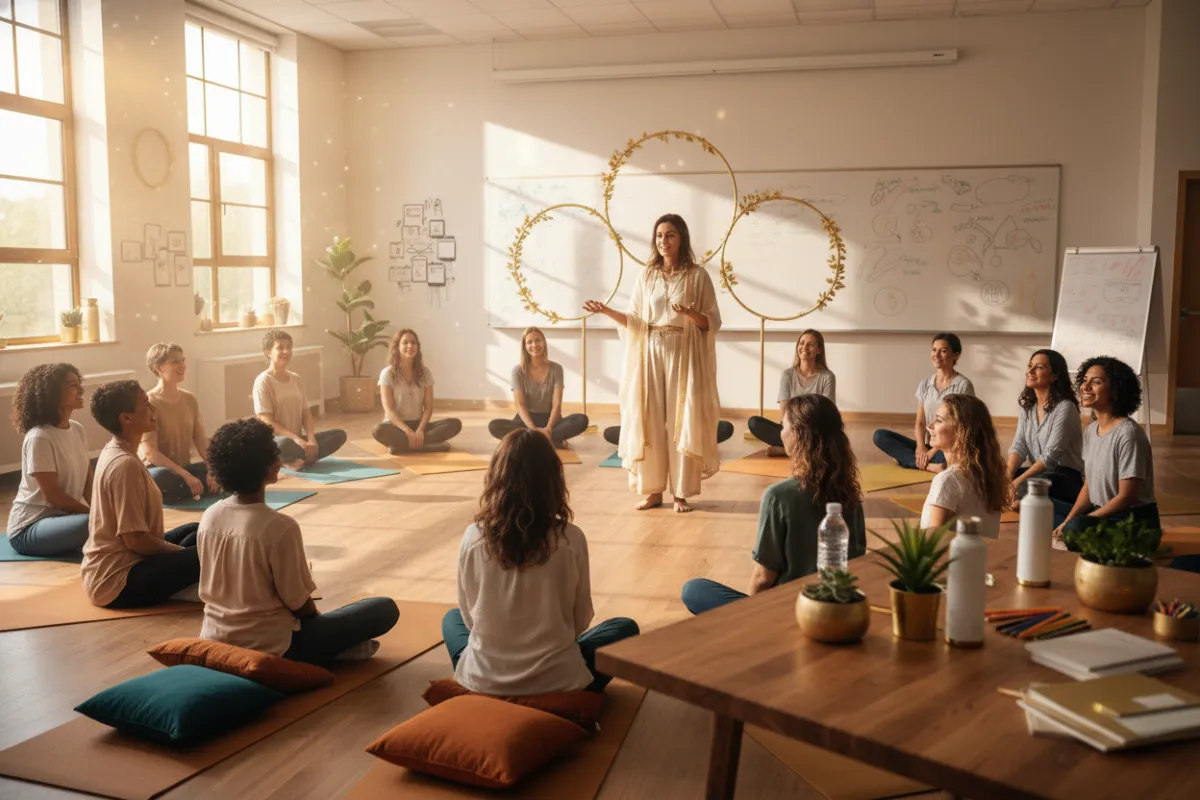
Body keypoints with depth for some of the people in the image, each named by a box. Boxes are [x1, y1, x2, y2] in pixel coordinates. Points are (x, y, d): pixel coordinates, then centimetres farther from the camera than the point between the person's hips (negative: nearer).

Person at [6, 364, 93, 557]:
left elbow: (89, 485, 4)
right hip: (30, 527, -8)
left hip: (65, 516, 8)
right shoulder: (39, 438, -19)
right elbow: (53, 495, -19)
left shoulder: (78, 429, 4)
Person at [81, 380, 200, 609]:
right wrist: (183, 553, -9)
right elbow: (135, 539, -22)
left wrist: (178, 550, 11)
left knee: (199, 531, 19)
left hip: (107, 567, 10)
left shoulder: (113, 452, 8)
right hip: (117, 581, -10)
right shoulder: (125, 464, -21)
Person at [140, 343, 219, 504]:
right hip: (156, 470, -6)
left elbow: (201, 441, 3)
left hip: (184, 468, 6)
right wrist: (186, 476, -28)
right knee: (161, 478, -41)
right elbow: (150, 453, -21)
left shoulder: (190, 399, 6)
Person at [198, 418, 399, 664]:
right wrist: (319, 623, 8)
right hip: (269, 647, -7)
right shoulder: (280, 527, -22)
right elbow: (298, 602, -14)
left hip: (215, 641, 7)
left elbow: (219, 587, 10)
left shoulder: (208, 517, -2)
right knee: (385, 609, -2)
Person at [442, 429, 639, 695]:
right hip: (555, 681, -2)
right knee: (625, 628, 23)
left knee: (452, 619, 34)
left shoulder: (473, 537, -10)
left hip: (482, 680, 2)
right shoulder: (571, 539, -14)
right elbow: (580, 620, -2)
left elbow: (469, 616, 2)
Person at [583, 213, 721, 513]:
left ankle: (681, 492, 6)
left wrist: (690, 314, -22)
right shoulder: (646, 276, 8)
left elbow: (712, 322, -4)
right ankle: (653, 489, 12)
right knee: (649, 421, 3)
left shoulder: (697, 276, -1)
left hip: (683, 355, -3)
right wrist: (606, 311, -7)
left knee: (681, 422, -1)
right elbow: (634, 321, 7)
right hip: (650, 355, 3)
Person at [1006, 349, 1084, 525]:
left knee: (1024, 488, -36)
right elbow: (1018, 446, 2)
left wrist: (1019, 481, -26)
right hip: (1039, 471, 8)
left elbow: (1051, 455, -21)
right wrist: (1008, 475, -18)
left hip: (1066, 476, -8)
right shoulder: (1028, 406, 9)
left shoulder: (1065, 408, -16)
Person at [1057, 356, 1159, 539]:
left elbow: (1126, 497, -18)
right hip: (1102, 513, 8)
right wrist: (1067, 521, -5)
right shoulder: (1090, 431, 7)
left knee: (1077, 526, -32)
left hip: (1136, 521, -8)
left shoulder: (1128, 434, -19)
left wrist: (1079, 522, -16)